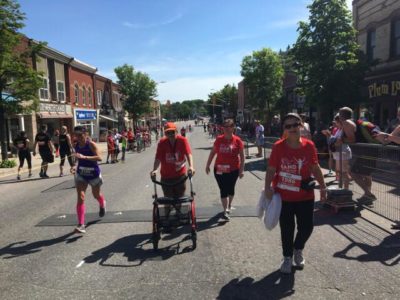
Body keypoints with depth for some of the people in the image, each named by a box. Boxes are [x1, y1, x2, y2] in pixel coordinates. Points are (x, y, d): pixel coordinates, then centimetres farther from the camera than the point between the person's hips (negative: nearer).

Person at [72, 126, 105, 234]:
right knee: (80, 198, -10)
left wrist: (84, 157, -42)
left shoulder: (91, 144, -19)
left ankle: (102, 205, 57)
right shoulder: (77, 145, -3)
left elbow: (99, 158, -33)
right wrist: (76, 166, -1)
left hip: (93, 174, -3)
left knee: (96, 195, 19)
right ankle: (81, 225, -9)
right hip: (80, 174, 3)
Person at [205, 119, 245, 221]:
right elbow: (212, 152, 6)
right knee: (223, 190, 0)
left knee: (230, 188, 15)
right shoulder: (219, 139, -2)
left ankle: (229, 205, 40)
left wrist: (241, 169, -6)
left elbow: (242, 156, -2)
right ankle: (225, 211, 5)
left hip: (233, 169, 0)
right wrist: (208, 165, 6)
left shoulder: (237, 140, -7)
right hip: (220, 169, 1)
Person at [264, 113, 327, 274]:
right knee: (287, 229, 10)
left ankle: (298, 249, 41)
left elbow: (315, 168, 6)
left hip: (305, 196, 2)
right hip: (283, 196, -2)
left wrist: (323, 187, 8)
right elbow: (271, 169, -8)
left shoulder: (309, 145, -5)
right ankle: (288, 257, 34)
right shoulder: (278, 147, -12)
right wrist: (268, 187, -17)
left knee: (307, 227, 10)